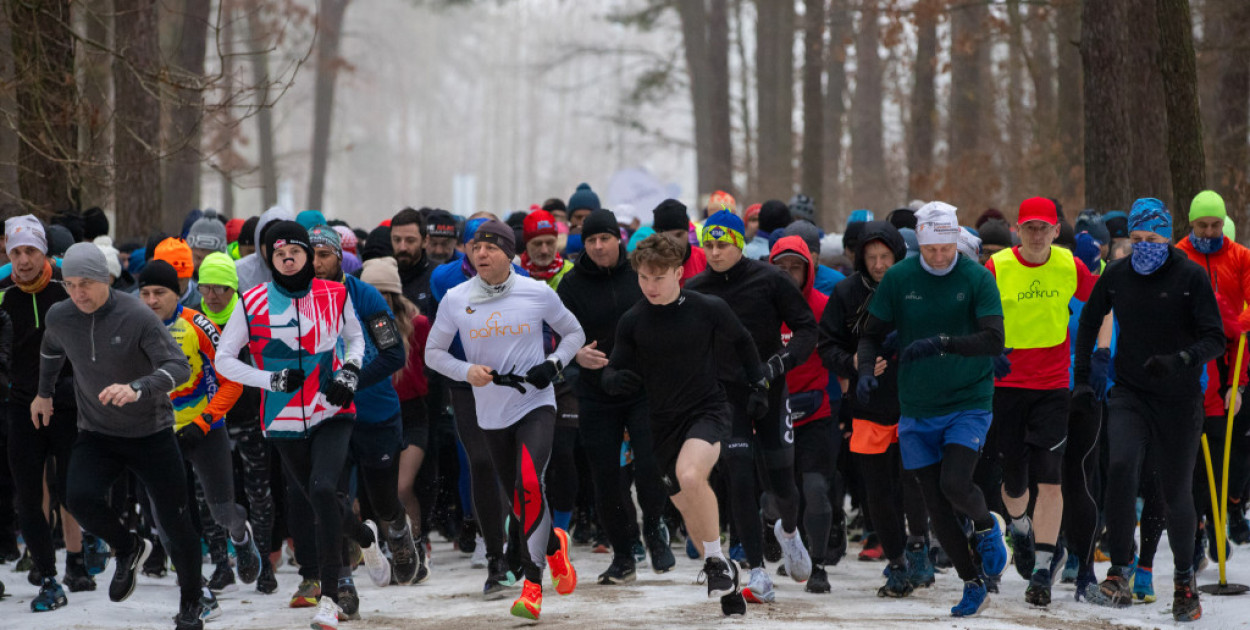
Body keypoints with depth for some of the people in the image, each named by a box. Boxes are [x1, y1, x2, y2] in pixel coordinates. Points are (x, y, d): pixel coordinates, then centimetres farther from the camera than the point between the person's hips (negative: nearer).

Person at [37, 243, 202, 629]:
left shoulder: (137, 317, -19)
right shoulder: (59, 318, -4)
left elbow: (179, 367, -24)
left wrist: (137, 389, -40)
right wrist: (44, 393, 32)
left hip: (152, 434, -3)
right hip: (97, 436, 3)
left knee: (174, 521, -2)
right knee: (79, 498, -24)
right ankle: (128, 549, 6)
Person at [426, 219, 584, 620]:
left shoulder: (538, 293, -5)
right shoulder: (456, 300, -2)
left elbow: (574, 333, 10)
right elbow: (433, 352, 8)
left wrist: (554, 363, -8)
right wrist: (467, 371, -11)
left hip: (536, 405, -3)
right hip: (492, 414, 3)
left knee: (530, 486, -23)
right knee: (518, 499, 10)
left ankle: (532, 585, -18)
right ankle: (554, 545, 43)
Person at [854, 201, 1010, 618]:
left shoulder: (977, 278, -8)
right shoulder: (898, 279, -2)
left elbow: (994, 340, -18)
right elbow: (872, 334, 6)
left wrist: (943, 343, -32)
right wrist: (865, 370, -14)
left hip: (969, 403, -3)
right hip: (917, 408, 3)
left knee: (955, 484, -21)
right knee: (935, 506, 3)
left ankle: (987, 526, 13)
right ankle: (972, 584, 20)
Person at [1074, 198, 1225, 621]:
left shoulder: (1191, 276, -8)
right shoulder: (1116, 276, 2)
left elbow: (1215, 339, -12)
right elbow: (1089, 321, 19)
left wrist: (1179, 360, -29)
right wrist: (1082, 377, 15)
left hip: (1179, 400, -2)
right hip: (1130, 395, 2)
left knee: (1176, 491, 4)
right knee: (1121, 465, -24)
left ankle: (1184, 580, 28)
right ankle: (1120, 572, -19)